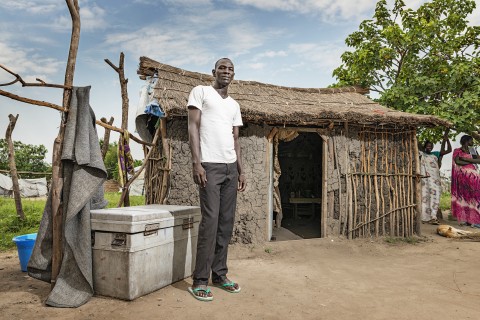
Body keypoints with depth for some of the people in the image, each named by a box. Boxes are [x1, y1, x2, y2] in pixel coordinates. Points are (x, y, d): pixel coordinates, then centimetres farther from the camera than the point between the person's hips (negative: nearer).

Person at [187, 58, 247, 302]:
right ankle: (200, 280, 1)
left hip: (231, 167, 6)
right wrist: (196, 163, -15)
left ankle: (220, 275, 16)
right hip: (210, 165, -6)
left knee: (227, 222, 5)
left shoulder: (235, 105, 21)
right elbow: (193, 127, -5)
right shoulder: (200, 92, 5)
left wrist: (241, 171, 12)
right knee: (210, 221, -10)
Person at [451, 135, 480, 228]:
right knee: (465, 197, -6)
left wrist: (466, 159, -5)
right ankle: (465, 219, -4)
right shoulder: (457, 151, 5)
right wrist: (472, 162, -3)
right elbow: (457, 161, -11)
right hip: (463, 176, -4)